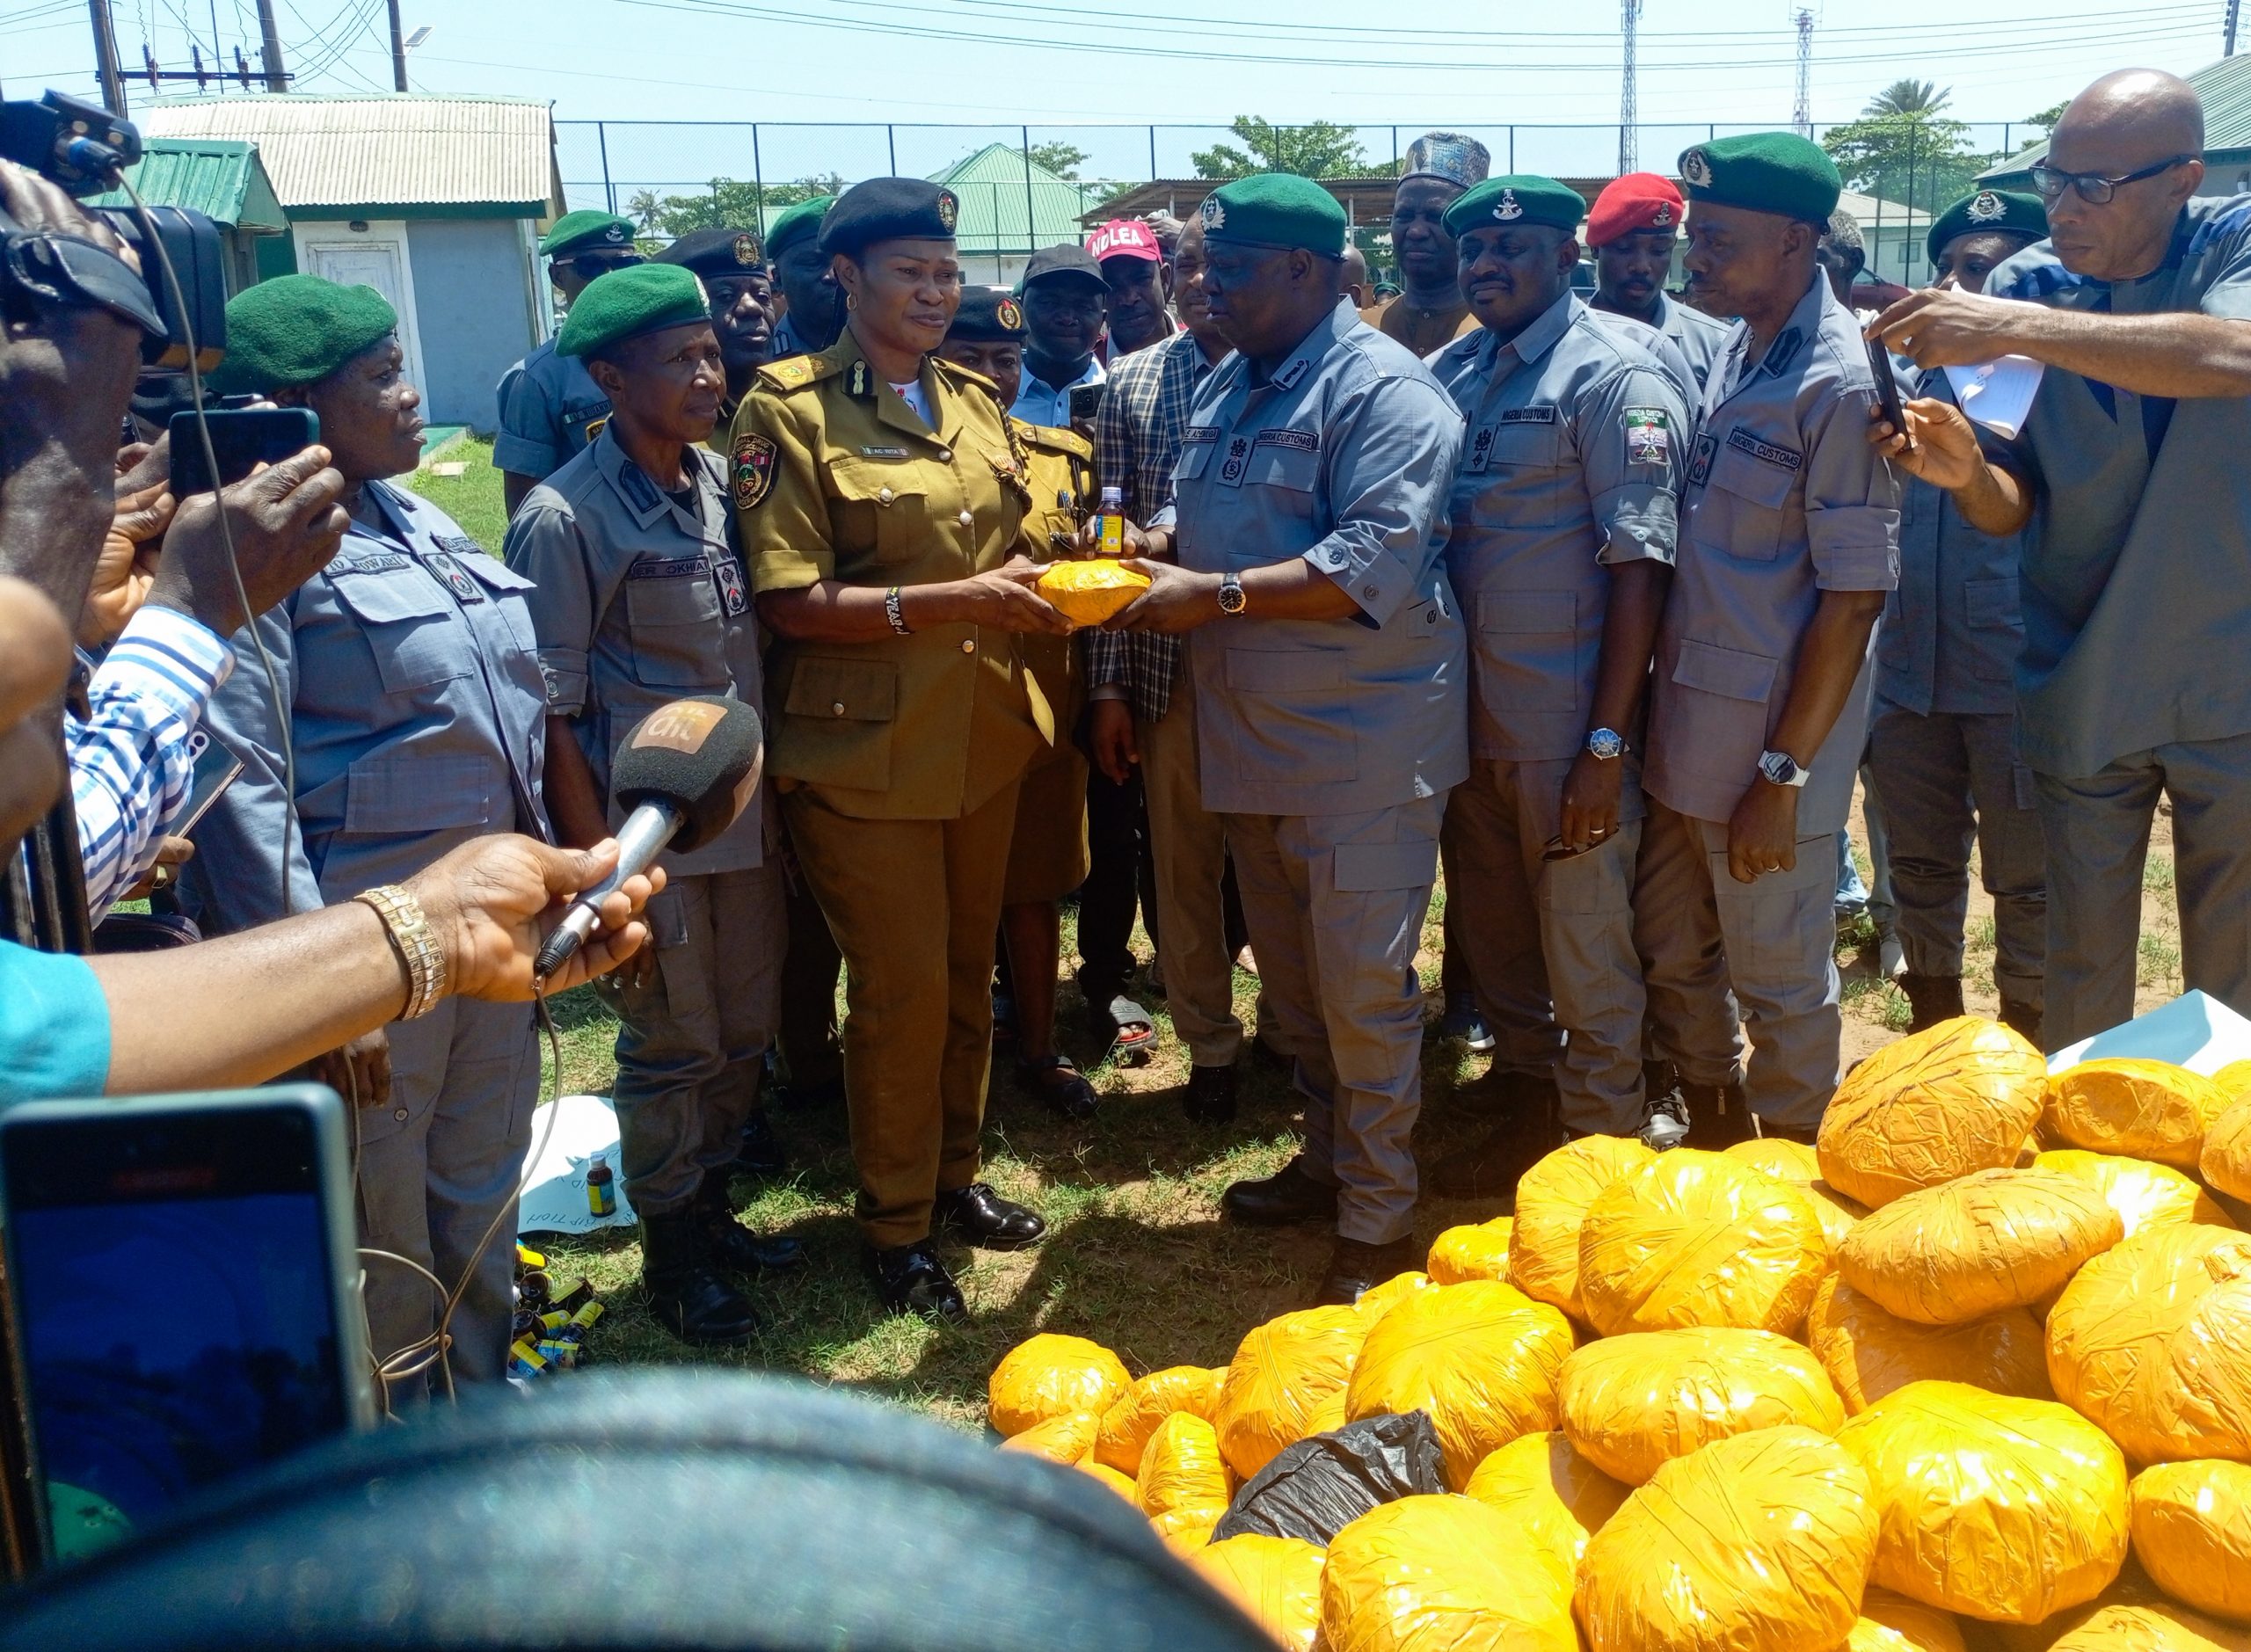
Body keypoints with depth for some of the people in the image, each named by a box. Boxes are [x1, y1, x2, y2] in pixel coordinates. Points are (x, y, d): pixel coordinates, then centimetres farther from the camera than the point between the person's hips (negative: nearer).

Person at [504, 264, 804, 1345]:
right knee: (671, 1049, 8)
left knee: (743, 1033, 17)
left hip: (745, 815, 6)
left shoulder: (718, 477, 4)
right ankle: (671, 1254, 29)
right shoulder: (565, 518, -15)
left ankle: (710, 1208, 39)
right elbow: (552, 716, -13)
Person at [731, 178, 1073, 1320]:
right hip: (865, 752, -6)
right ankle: (895, 1227, 20)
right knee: (900, 990, 1)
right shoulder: (789, 409, -10)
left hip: (982, 736, 6)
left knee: (968, 972, 16)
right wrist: (945, 602, -25)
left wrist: (1034, 588, -3)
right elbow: (790, 602, -17)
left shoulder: (972, 401, 10)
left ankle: (953, 1176, 35)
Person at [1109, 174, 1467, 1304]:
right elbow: (1193, 517, 22)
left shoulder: (1381, 392, -14)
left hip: (1360, 742, -8)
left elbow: (1377, 566, -24)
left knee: (1362, 987, -2)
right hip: (1255, 738, 9)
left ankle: (1378, 1221, 12)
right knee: (1289, 975, 18)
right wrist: (1150, 550, -1)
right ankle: (1329, 1159, 35)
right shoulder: (1227, 388, 13)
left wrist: (1215, 595, -23)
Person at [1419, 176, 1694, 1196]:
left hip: (1566, 726, -6)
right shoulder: (1449, 374, 8)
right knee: (1493, 938, 18)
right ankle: (1525, 1117, 36)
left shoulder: (1615, 377, -10)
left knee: (1586, 955, 4)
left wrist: (1607, 745, -18)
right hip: (1467, 714, 6)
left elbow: (1639, 567, -14)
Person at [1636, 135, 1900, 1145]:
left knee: (1780, 982, 8)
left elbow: (1854, 597, -18)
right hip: (1685, 722, 8)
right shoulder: (1734, 352, 7)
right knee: (1671, 952, 19)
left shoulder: (1839, 382, -17)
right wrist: (1654, 713, 14)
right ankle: (1709, 1138, 40)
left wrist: (1784, 772, -18)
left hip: (1771, 740, -8)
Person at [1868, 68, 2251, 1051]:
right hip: (2082, 693, 2)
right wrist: (1964, 471, -27)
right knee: (2083, 965, 12)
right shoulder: (2024, 286, -3)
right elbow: (2013, 510, -4)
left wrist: (2016, 327, -38)